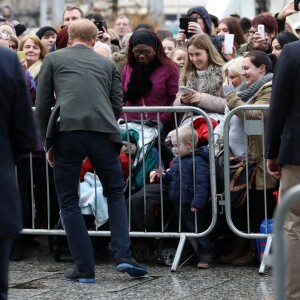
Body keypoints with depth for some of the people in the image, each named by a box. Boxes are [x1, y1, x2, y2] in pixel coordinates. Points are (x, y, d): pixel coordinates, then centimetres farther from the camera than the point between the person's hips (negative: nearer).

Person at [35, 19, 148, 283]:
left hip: (66, 130, -2)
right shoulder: (107, 63, 22)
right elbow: (117, 105, 17)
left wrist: (48, 142, 19)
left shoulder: (54, 59, 17)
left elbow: (42, 104, 12)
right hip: (103, 131, 2)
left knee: (69, 202, 9)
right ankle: (123, 256, 5)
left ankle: (84, 268, 5)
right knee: (115, 194, 19)